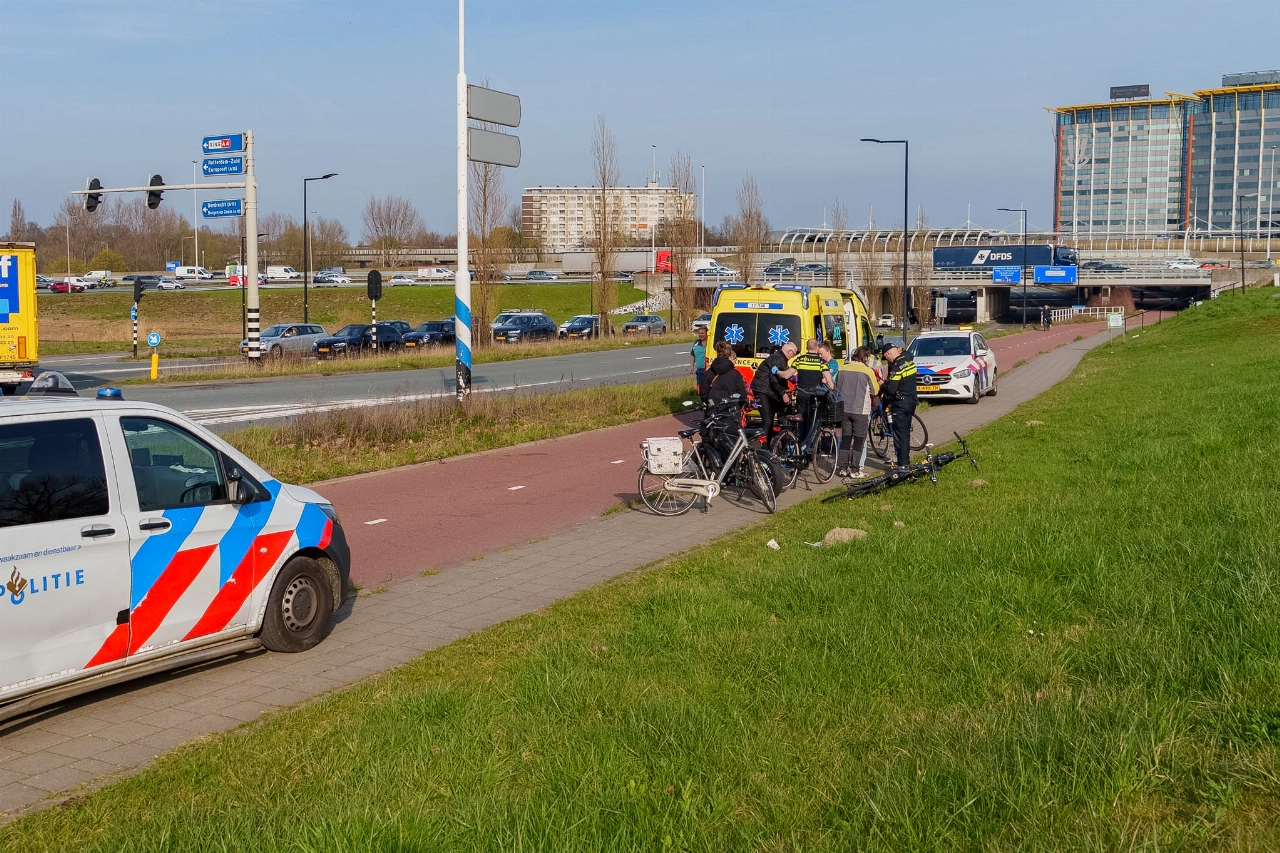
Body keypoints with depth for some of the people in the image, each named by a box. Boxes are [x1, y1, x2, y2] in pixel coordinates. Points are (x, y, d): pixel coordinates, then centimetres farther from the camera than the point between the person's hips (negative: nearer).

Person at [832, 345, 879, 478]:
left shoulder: (842, 370, 3)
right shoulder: (868, 371, -9)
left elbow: (836, 389, 11)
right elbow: (875, 391, -1)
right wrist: (877, 382, 18)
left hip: (844, 409, 4)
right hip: (861, 410, -4)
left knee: (845, 438, 12)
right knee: (859, 440, 3)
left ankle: (844, 468, 13)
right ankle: (855, 470, 1)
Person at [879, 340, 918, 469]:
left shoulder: (897, 367, -21)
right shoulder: (908, 361, 6)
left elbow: (891, 389, -24)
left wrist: (882, 385, -5)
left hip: (900, 404, -9)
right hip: (911, 400, 9)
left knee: (900, 433, -3)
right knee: (905, 432, 19)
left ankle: (903, 463, -1)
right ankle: (904, 459, 29)